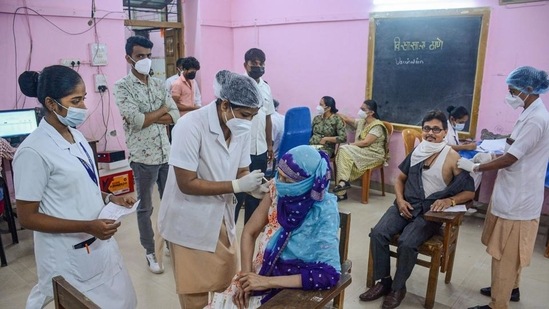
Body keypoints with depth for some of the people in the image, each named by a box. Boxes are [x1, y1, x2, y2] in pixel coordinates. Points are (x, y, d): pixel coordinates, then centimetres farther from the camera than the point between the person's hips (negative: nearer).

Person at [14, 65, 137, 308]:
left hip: (99, 243, 8)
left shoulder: (76, 135, 2)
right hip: (68, 255, -7)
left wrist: (109, 198, -2)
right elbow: (27, 217, -18)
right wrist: (88, 226, -24)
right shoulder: (33, 151, -21)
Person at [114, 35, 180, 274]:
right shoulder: (122, 87, -8)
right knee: (145, 207, 10)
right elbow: (136, 120, -21)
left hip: (166, 153, 5)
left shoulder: (158, 84, 9)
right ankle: (150, 252, 25)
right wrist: (162, 109, -7)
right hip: (143, 157, -5)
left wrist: (147, 117, -13)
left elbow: (175, 115, 1)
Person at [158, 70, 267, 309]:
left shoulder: (241, 128, -8)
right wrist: (236, 186, -30)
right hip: (190, 221, -5)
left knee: (226, 282, 21)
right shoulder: (190, 127, -27)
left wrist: (253, 186, -19)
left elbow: (241, 171, 3)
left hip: (221, 216, 6)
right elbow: (187, 184, -26)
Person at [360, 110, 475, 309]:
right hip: (406, 205, 4)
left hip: (430, 211, -4)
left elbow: (469, 192, -3)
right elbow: (400, 178, 17)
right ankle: (383, 282, 0)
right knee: (378, 233, -18)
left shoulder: (452, 158, -5)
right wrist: (400, 199, -1)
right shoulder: (417, 151, 9)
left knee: (407, 243, -28)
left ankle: (398, 287, -3)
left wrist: (449, 201, -22)